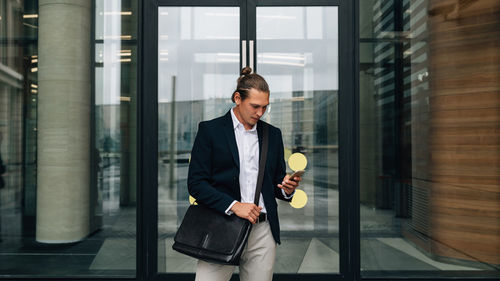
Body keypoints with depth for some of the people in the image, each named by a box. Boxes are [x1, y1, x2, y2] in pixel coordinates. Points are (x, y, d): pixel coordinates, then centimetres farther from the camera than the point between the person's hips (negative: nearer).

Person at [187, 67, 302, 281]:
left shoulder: (273, 134, 13)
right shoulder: (210, 130, 1)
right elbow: (195, 183, -5)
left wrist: (287, 188, -4)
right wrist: (234, 205, -14)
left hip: (263, 231, 3)